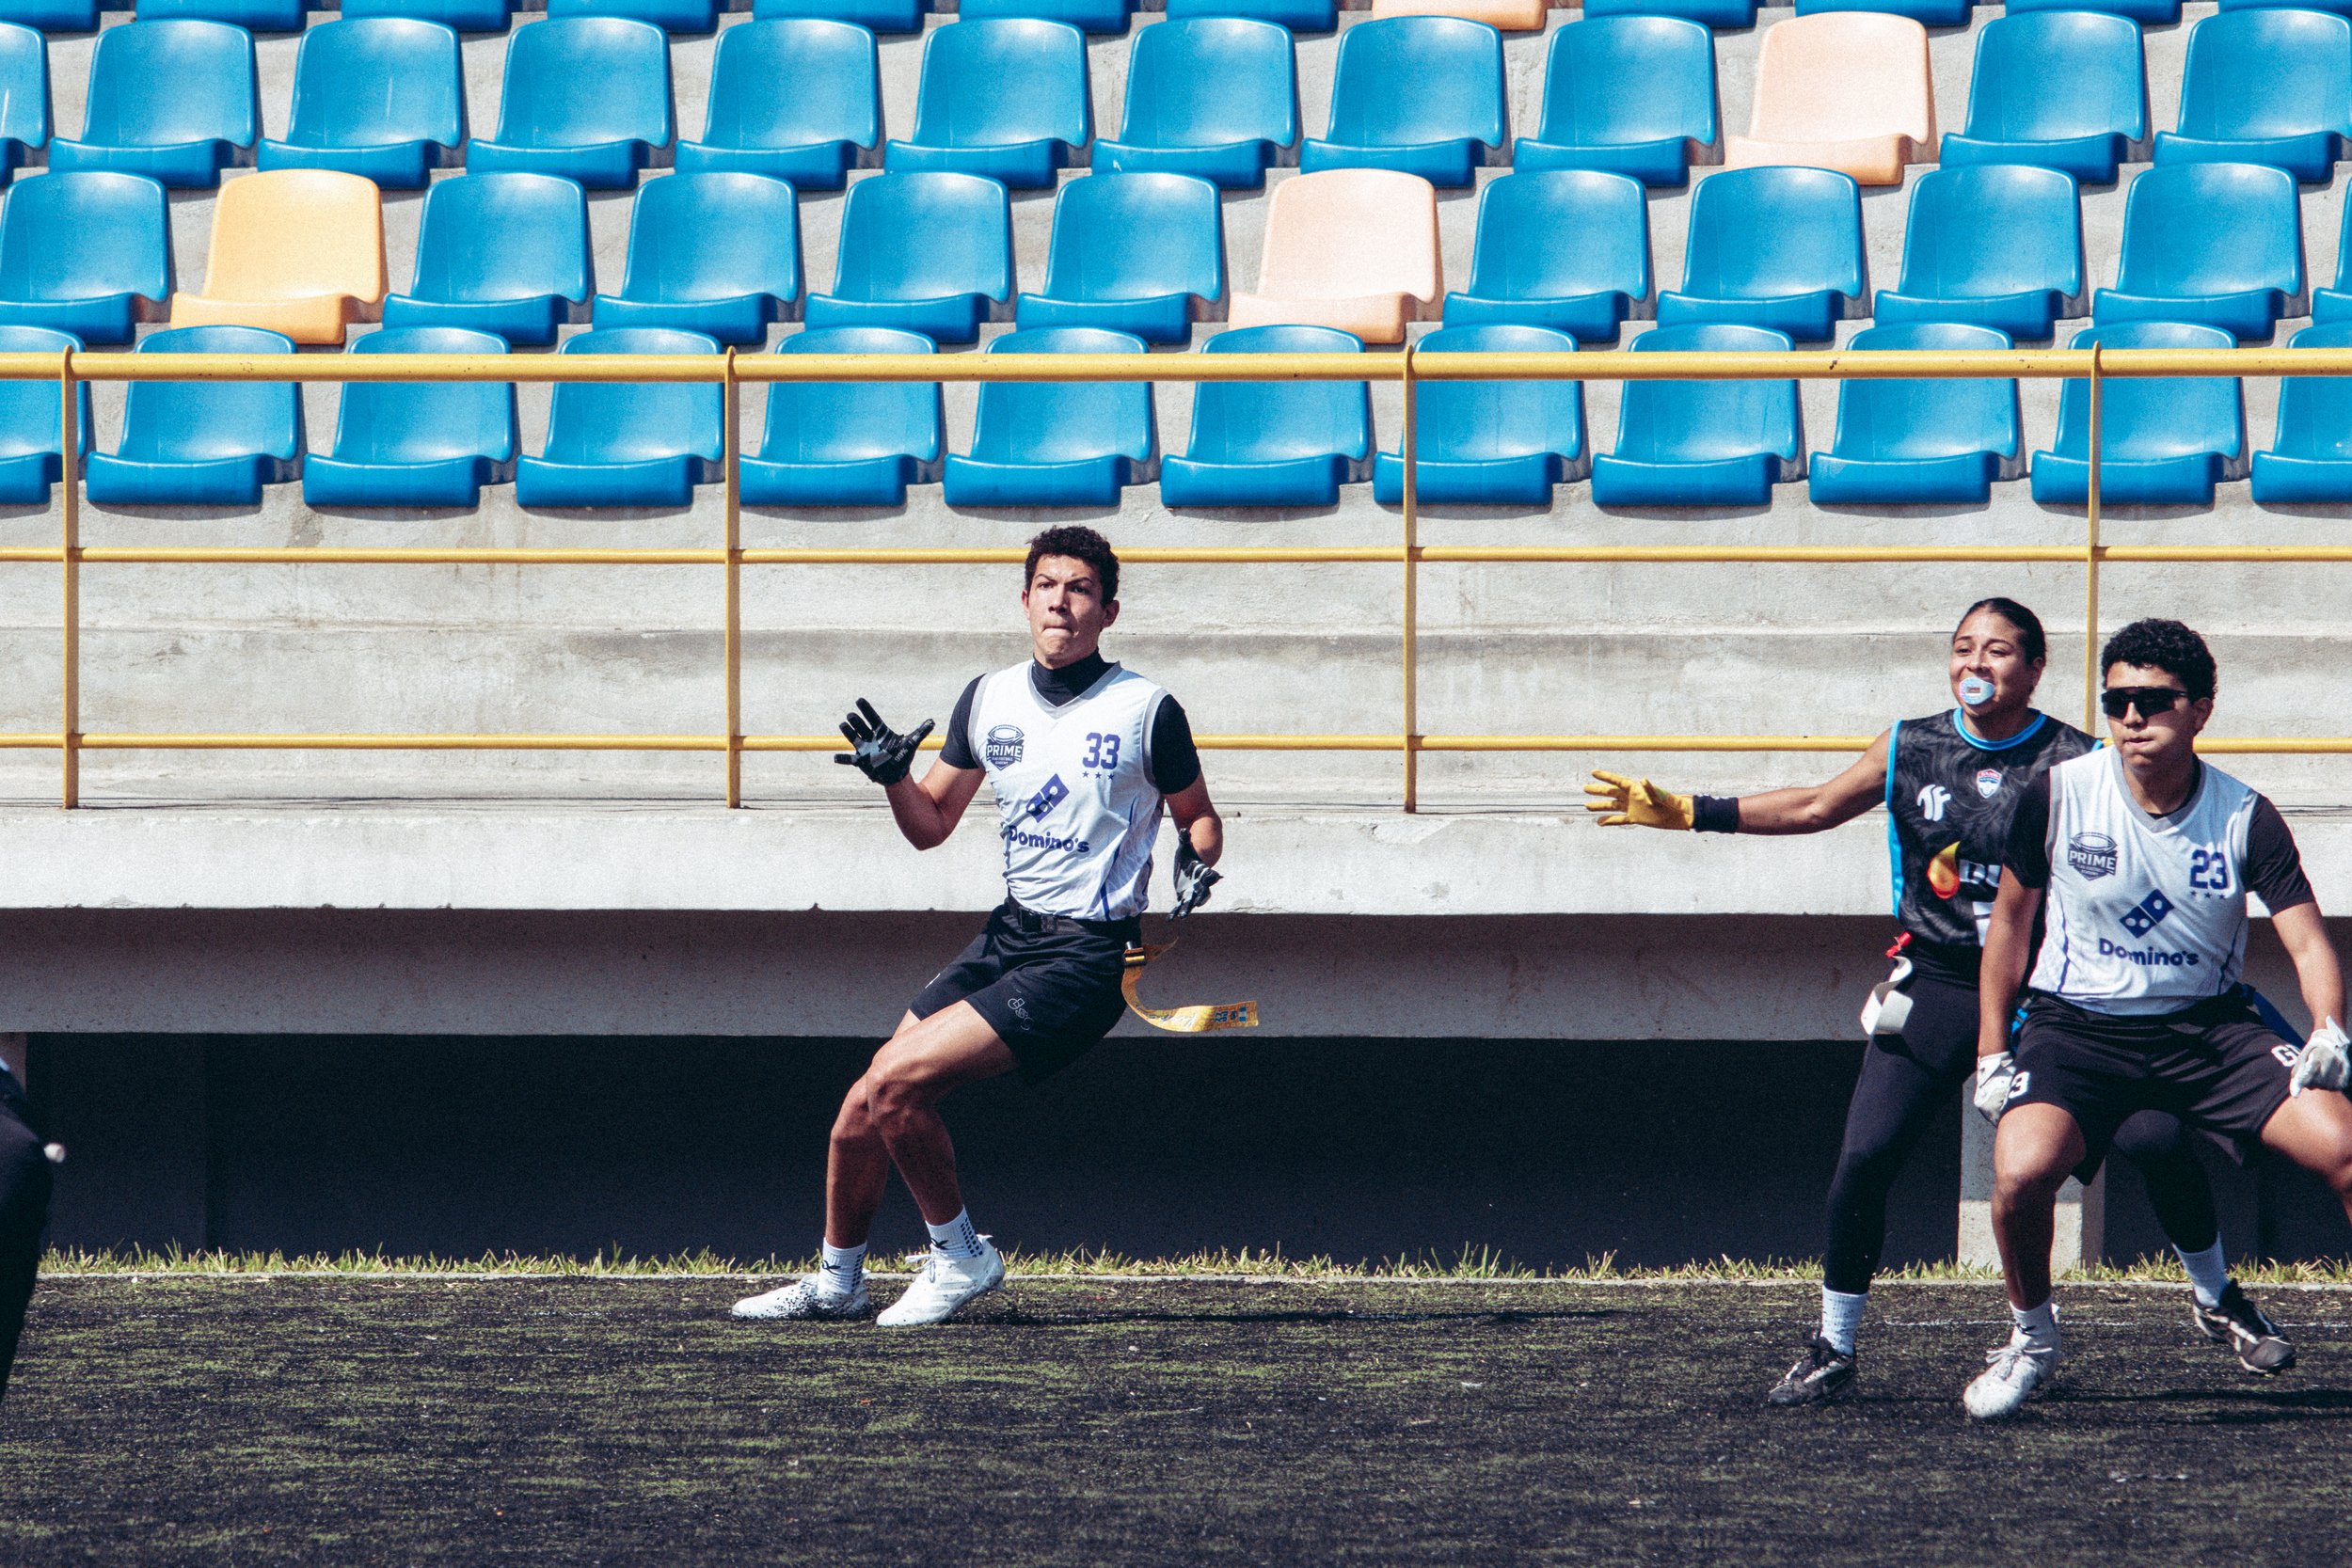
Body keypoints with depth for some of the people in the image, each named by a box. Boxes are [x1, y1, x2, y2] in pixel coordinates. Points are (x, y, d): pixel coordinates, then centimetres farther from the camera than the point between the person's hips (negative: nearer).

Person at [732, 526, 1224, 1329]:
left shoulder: (1148, 711, -7)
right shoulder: (989, 699, 7)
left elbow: (1197, 816, 8)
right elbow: (931, 825, 16)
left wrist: (1195, 863, -14)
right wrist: (892, 776, -5)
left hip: (1083, 960, -6)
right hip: (1008, 935, 6)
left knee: (897, 1083, -20)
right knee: (863, 1106, 1)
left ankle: (960, 1257, -3)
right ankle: (837, 1280, 21)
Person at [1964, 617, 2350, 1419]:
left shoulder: (2245, 818, -8)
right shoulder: (2058, 796, -8)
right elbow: (2011, 918, 7)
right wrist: (1991, 1054, 6)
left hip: (2209, 1024, 1)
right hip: (2078, 1024, -1)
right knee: (2022, 1170, -30)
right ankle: (2030, 1338, 1)